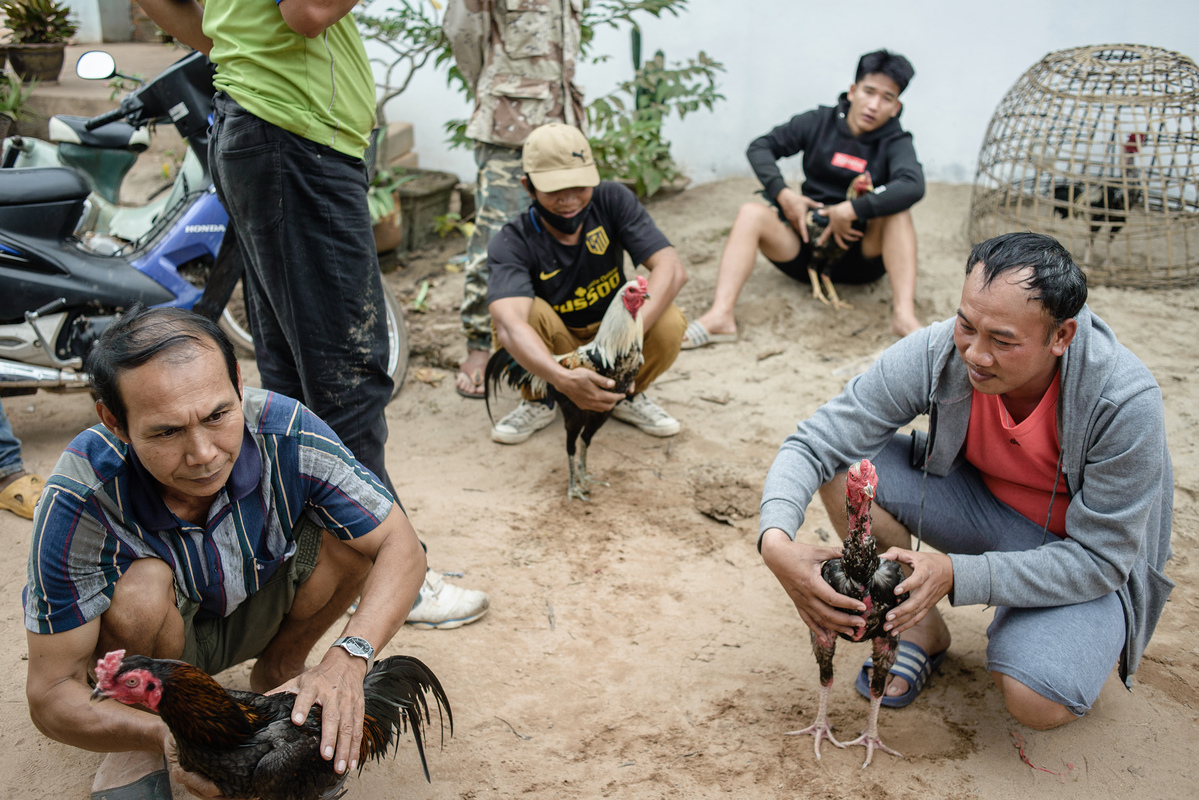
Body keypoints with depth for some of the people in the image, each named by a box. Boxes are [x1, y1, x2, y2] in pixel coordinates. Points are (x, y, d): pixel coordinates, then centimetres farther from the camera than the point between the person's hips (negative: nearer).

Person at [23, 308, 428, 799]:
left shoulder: (285, 432, -31)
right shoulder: (81, 499, -34)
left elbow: (401, 548, -25)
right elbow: (50, 693, -28)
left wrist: (346, 661, -43)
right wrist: (167, 737, -47)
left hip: (260, 610, 2)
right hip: (157, 631, -1)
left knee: (350, 534, -24)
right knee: (142, 585, -34)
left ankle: (276, 676, 3)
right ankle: (137, 753, -4)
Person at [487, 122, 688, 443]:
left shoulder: (612, 201, -17)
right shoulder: (512, 243, -24)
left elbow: (672, 268, -27)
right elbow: (510, 326, -42)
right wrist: (563, 379, -60)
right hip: (552, 350, -1)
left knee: (669, 323, -28)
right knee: (524, 309, -32)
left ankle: (629, 396, 3)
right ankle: (537, 403, -4)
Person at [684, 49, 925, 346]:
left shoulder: (894, 142, -5)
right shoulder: (819, 122, 4)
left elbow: (913, 186, -26)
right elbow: (760, 147, 6)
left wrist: (851, 211, -32)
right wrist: (783, 194, -10)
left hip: (862, 256, -2)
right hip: (808, 249, 2)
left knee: (896, 211, -28)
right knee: (751, 213, -21)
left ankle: (904, 315, -41)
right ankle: (720, 316, -41)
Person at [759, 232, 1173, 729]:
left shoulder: (1126, 402, -32)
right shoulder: (937, 354, -25)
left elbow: (1099, 559, -25)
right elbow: (813, 444, -21)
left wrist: (955, 575, -38)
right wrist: (777, 540, -40)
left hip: (1091, 551, -3)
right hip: (987, 505, 4)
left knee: (1038, 703, -29)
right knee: (846, 468, -21)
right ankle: (922, 630, 1)